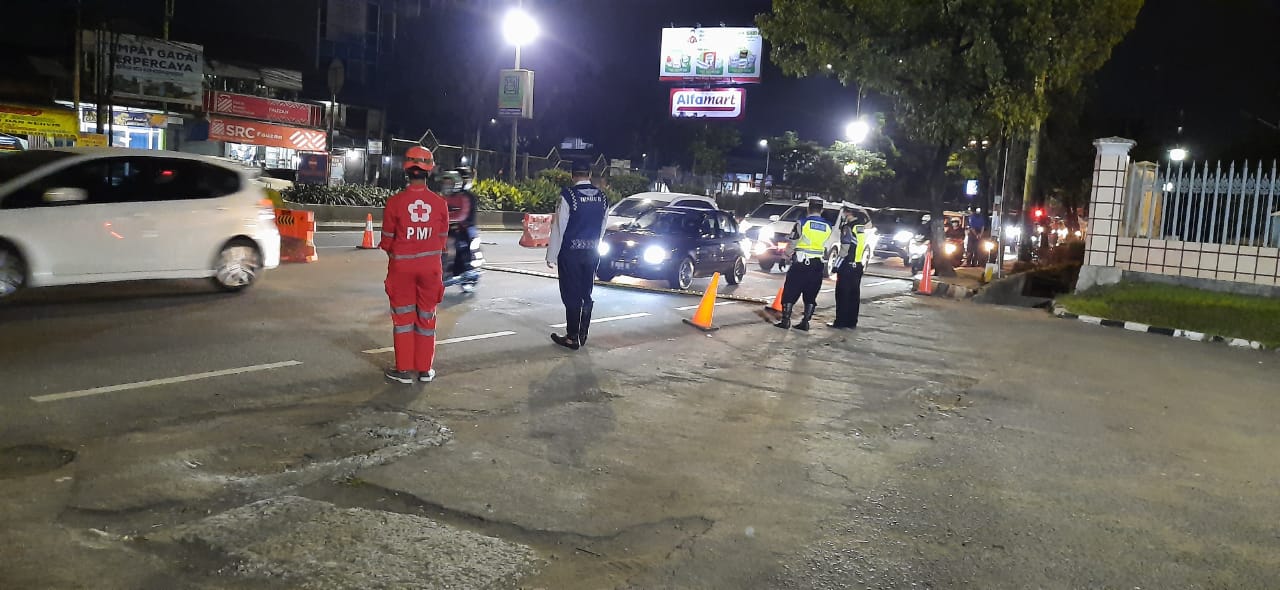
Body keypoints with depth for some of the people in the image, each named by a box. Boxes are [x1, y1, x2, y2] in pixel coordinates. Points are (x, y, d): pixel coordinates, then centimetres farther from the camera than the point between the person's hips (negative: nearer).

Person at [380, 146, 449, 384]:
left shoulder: (395, 202, -13)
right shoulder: (440, 203, -9)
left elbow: (387, 239, -4)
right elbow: (442, 239, 0)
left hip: (402, 266, -1)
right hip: (430, 266, 1)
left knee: (403, 316, 10)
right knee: (426, 316, 13)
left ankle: (404, 369, 14)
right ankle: (425, 369, 20)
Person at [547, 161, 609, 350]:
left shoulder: (568, 195, -14)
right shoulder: (602, 197, 3)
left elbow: (559, 228, -12)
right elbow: (602, 227, 9)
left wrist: (552, 256, -5)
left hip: (570, 252, -5)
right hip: (592, 253, 5)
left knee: (571, 295, 1)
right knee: (586, 295, 13)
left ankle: (572, 338, 6)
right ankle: (583, 335, 20)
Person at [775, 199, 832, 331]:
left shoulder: (802, 223, -8)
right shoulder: (828, 227, 5)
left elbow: (792, 244, -5)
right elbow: (825, 246, 10)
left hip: (800, 264, -4)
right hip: (817, 265, 4)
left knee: (790, 292, 3)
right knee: (811, 295, 11)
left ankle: (785, 321, 1)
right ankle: (805, 322, 10)